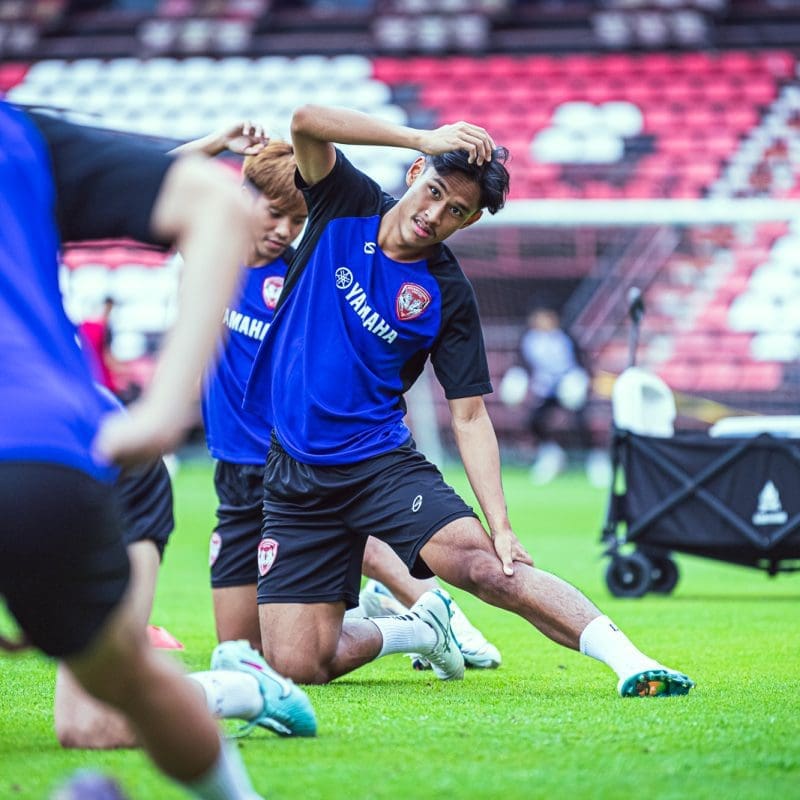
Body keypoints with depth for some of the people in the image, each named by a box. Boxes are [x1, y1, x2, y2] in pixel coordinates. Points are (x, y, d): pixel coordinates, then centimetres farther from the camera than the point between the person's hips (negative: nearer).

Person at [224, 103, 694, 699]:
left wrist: (502, 526, -17)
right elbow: (307, 120, -18)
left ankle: (629, 660, -35)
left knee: (482, 560, -30)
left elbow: (470, 417, -5)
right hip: (295, 473, 2)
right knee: (296, 665, -5)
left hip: (382, 461, -2)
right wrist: (424, 137, -27)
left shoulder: (447, 296, -5)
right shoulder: (346, 207, -1)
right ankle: (418, 630, 22)